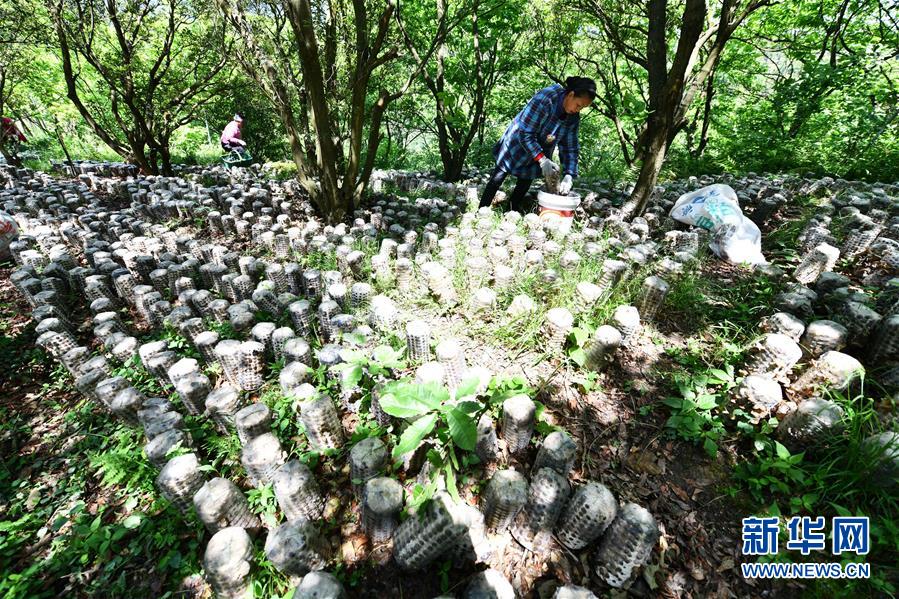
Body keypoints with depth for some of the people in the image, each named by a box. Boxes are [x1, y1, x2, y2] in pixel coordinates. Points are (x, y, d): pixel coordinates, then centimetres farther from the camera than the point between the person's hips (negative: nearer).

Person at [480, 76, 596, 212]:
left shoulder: (573, 118, -11)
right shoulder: (543, 100, -31)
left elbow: (570, 148, -7)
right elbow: (525, 134, -31)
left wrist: (569, 176, -23)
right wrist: (542, 160, -38)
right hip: (516, 146, -5)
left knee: (525, 183, 8)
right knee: (498, 178, -2)